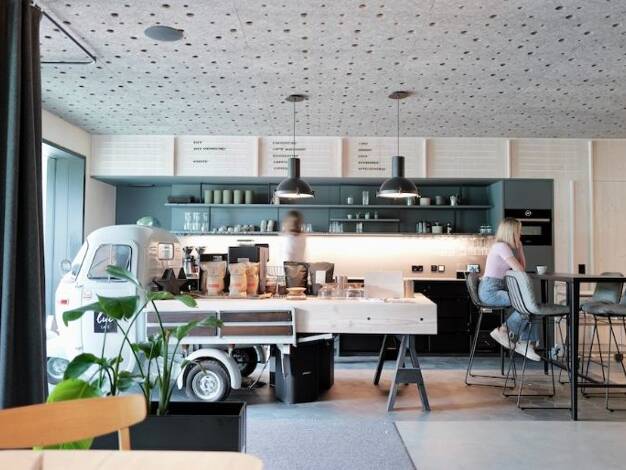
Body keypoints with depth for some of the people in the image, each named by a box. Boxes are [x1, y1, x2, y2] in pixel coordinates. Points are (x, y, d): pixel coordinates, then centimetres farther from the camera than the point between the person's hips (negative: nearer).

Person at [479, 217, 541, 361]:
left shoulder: (507, 246, 15)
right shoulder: (501, 246, -14)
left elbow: (522, 267, 18)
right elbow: (520, 270, -17)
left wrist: (519, 245, 12)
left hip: (497, 289, 9)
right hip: (490, 291, -9)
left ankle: (525, 343, -5)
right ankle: (503, 331, -4)